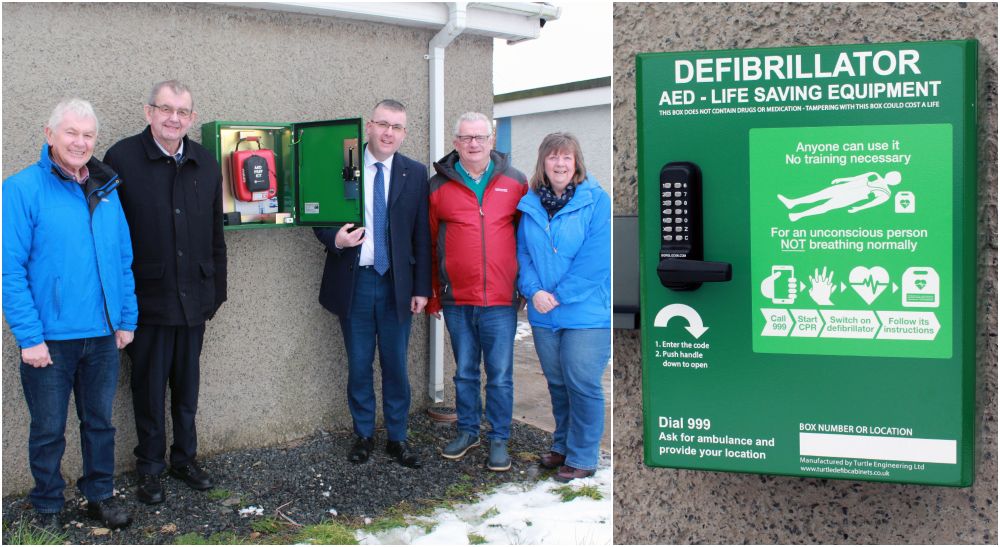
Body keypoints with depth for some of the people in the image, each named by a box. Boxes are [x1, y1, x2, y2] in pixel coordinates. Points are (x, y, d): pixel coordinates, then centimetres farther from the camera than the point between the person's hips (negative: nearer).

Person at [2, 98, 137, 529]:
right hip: (50, 338, -4)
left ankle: (100, 497, 32)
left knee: (99, 422, 16)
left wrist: (127, 319, 9)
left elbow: (124, 262, 13)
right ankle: (48, 508, 28)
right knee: (49, 429, 10)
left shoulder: (107, 190, 8)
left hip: (102, 335, 4)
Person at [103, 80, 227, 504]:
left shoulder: (205, 163, 5)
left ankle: (185, 457, 31)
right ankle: (149, 466, 25)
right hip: (147, 296, -4)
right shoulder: (121, 158, -8)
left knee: (187, 383, 15)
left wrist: (217, 289, 11)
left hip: (194, 297, 4)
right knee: (150, 386, 9)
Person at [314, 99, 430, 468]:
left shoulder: (415, 174, 2)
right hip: (354, 282, 0)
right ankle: (363, 435, 26)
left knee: (396, 366, 8)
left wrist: (421, 288, -1)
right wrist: (335, 239, -17)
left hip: (397, 284, 1)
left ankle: (397, 438, 22)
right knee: (358, 365, 10)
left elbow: (422, 235, 3)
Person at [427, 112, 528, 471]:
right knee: (465, 372, 14)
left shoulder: (514, 182, 4)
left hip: (501, 299, -1)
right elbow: (428, 245, 8)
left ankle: (499, 439, 19)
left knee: (500, 375, 5)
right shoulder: (438, 186, 3)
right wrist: (431, 295, 8)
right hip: (456, 300, 1)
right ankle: (467, 431, 30)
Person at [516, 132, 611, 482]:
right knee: (557, 383, 17)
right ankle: (562, 446, 33)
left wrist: (559, 295, -16)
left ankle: (582, 457, 14)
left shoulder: (596, 200, -8)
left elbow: (595, 258, -15)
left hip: (586, 312, -5)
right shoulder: (530, 204, 7)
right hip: (543, 313, 5)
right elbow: (523, 252, 5)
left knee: (582, 384, -1)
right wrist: (533, 291, -12)